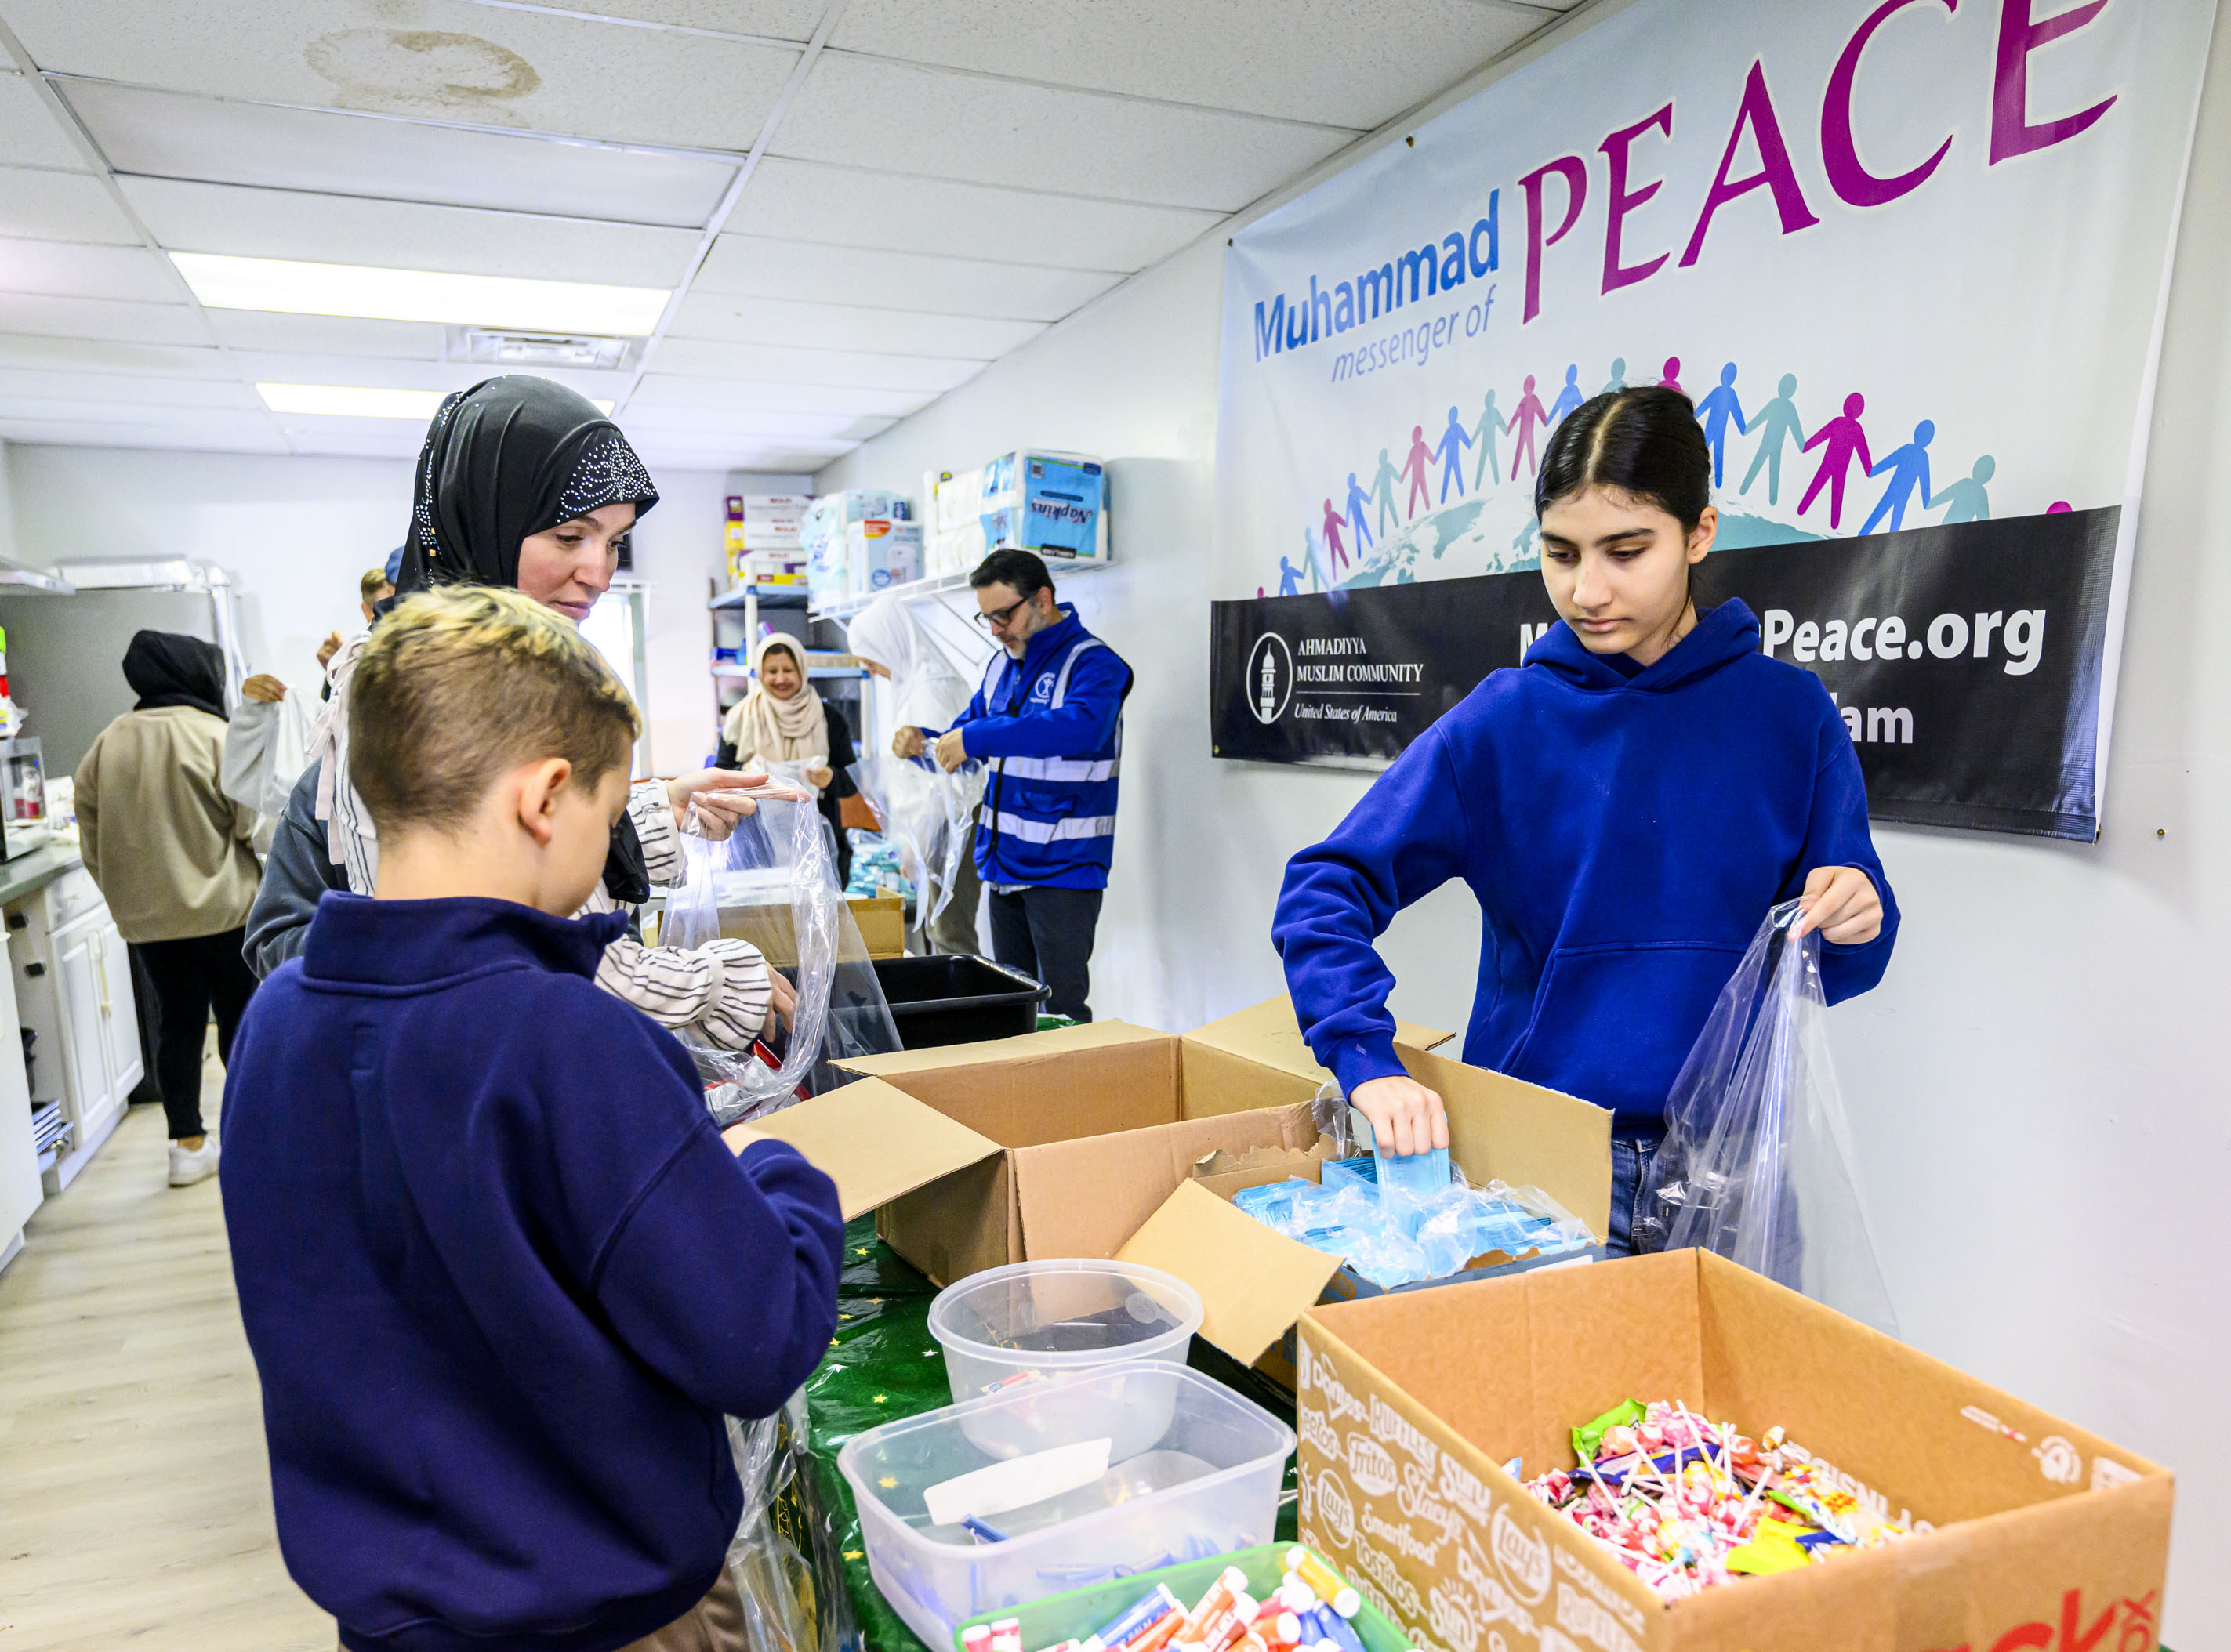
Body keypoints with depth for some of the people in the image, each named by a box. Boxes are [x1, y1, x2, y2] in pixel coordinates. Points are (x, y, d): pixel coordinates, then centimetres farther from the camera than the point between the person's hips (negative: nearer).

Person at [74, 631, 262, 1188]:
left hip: (146, 917, 5)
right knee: (240, 1018, 7)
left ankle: (188, 1145, 18)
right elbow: (250, 822, -13)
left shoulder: (106, 744, 5)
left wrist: (127, 898, 19)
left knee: (177, 1022, 12)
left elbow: (92, 844, 9)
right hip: (223, 910, -5)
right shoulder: (218, 736, -12)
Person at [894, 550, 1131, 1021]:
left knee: (1061, 1010, -5)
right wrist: (923, 742, 0)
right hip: (1004, 860, 8)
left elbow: (1081, 727, -32)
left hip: (1063, 865, -8)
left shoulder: (1093, 662, -12)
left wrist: (976, 737, -33)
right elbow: (967, 732, 23)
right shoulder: (1002, 664, 14)